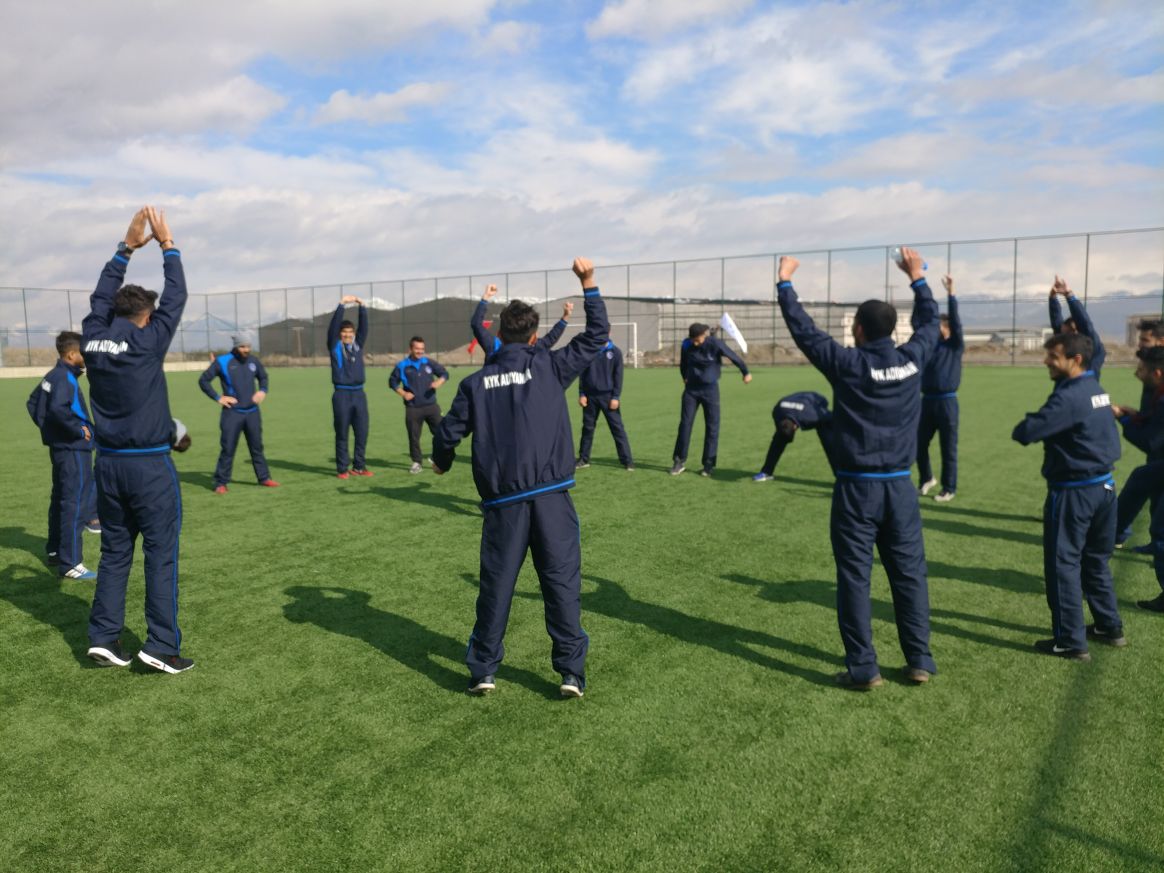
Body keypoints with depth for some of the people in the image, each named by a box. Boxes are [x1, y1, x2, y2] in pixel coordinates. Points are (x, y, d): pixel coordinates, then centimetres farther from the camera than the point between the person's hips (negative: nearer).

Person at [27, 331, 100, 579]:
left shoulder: (52, 375, 11)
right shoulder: (65, 377, -18)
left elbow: (33, 403, 22)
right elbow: (58, 408, -33)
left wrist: (47, 427, 18)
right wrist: (79, 429, -20)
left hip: (58, 447, 10)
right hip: (74, 449, -10)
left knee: (60, 499, 19)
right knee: (75, 503, -6)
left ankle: (55, 551, 32)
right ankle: (70, 564, -3)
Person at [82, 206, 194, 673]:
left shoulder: (92, 341, 3)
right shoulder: (147, 342, -11)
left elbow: (101, 297, 17)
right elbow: (176, 297, -2)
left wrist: (128, 246, 20)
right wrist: (167, 244, 7)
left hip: (109, 463, 6)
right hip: (149, 465, -6)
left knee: (114, 552, 15)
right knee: (160, 554, -1)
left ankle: (104, 636, 17)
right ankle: (161, 646, 1)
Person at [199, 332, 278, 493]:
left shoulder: (254, 361, 7)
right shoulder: (222, 362, -6)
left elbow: (263, 377, 27)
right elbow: (203, 380, 1)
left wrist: (263, 391, 8)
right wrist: (218, 398, -6)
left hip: (252, 412, 4)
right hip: (232, 413, -4)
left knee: (257, 447, 11)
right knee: (228, 449, -3)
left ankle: (264, 477, 21)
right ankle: (221, 483, 6)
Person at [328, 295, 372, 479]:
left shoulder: (358, 345, 11)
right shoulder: (335, 346, 2)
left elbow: (364, 326, 3)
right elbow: (333, 326, -9)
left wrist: (362, 306, -7)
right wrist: (342, 305, -14)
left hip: (359, 393, 4)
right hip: (341, 394, -4)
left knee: (362, 432, 5)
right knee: (342, 434, 1)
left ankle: (359, 466, 14)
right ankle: (342, 469, 7)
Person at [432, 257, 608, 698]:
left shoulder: (476, 382, 7)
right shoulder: (549, 365, 2)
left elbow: (449, 432, 10)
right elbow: (596, 336, 8)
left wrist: (441, 462, 31)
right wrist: (589, 284, 13)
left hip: (502, 499, 2)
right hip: (551, 494, -1)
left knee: (496, 584, 11)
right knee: (562, 580, 4)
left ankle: (482, 670, 18)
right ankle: (571, 671, 7)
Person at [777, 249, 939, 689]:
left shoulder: (848, 363, -11)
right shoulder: (912, 358, 0)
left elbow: (803, 329, -4)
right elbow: (929, 323, 20)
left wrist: (785, 282, 8)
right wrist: (918, 278, 32)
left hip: (857, 487, -4)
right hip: (899, 486, 4)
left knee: (855, 576, 2)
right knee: (909, 573, 11)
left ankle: (863, 667, 7)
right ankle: (919, 661, 19)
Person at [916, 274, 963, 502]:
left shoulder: (956, 346, 0)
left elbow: (956, 321, -13)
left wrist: (951, 294, -20)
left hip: (947, 402, -5)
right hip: (927, 400, 5)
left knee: (948, 448, 1)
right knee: (920, 444, 9)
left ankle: (949, 489, 10)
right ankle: (926, 479, 29)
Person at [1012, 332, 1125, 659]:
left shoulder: (1069, 396, -21)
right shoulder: (1096, 389, 9)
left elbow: (1026, 433, -27)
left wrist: (1021, 427, -3)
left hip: (1074, 492, -9)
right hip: (1104, 486, 9)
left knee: (1063, 563, -1)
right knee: (1095, 561, 21)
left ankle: (1071, 641, 4)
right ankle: (1109, 627, 32)